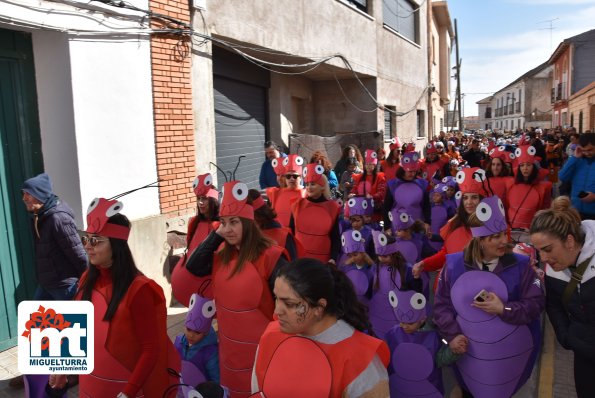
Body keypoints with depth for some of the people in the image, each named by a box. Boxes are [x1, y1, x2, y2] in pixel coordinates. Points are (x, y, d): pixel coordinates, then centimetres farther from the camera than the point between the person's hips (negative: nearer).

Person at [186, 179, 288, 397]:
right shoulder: (223, 253, 2)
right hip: (229, 344, 7)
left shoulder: (269, 255, -21)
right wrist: (216, 236, -12)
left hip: (259, 346, -6)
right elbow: (193, 267, -7)